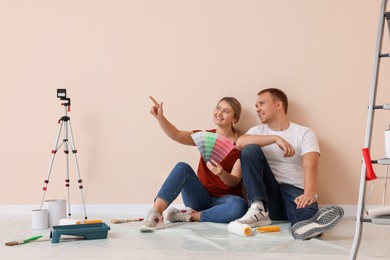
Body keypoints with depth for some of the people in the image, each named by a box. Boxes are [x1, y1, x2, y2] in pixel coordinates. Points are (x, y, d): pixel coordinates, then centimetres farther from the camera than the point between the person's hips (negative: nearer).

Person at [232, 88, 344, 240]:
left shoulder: (304, 133, 4)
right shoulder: (258, 131, 13)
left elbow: (310, 166, -14)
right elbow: (240, 143, -11)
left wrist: (310, 193, -34)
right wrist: (276, 138, -19)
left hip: (296, 191, -2)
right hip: (269, 196, 3)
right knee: (250, 149, -18)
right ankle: (259, 210, -27)